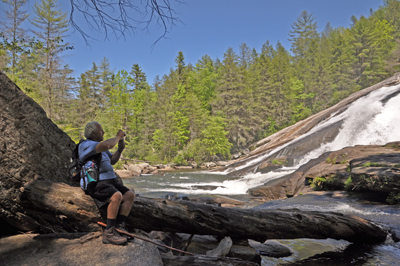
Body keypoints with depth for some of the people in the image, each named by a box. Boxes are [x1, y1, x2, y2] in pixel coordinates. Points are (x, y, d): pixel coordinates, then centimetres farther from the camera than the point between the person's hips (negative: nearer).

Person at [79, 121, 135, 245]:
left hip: (110, 180, 9)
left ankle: (119, 226, -9)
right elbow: (107, 145, -28)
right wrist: (117, 137, -11)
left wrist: (120, 149, 11)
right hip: (96, 183, -9)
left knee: (130, 194, -8)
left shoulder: (99, 146, 22)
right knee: (116, 196, -32)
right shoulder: (85, 145, -9)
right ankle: (109, 233, -25)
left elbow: (112, 161, 27)